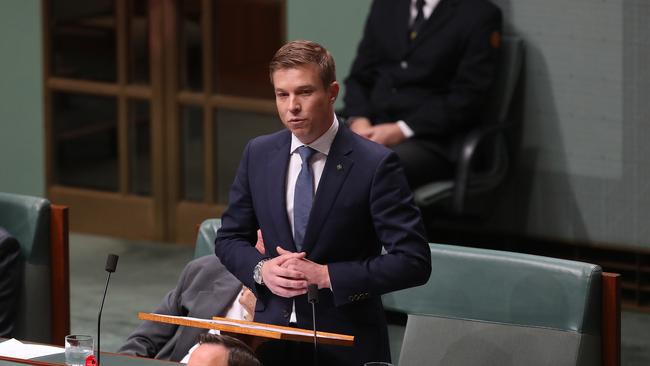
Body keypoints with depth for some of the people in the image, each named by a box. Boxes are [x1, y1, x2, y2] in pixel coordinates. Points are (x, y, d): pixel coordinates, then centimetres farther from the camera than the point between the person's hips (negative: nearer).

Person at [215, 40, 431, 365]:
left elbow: (413, 261, -15)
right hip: (272, 335, 4)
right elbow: (228, 239, 11)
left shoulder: (374, 164, -13)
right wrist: (262, 269, -10)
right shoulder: (259, 154, 2)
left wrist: (325, 275, -20)